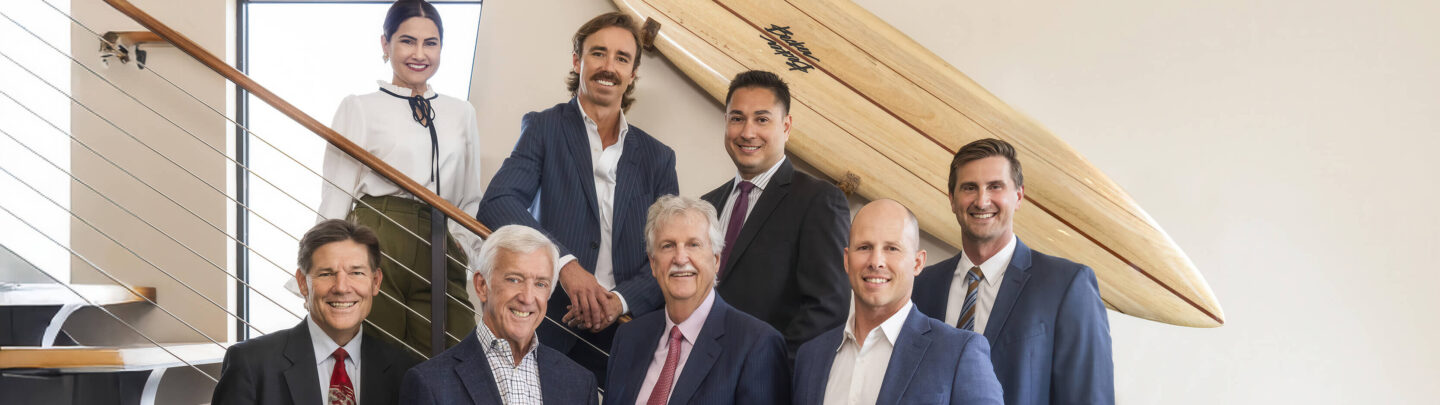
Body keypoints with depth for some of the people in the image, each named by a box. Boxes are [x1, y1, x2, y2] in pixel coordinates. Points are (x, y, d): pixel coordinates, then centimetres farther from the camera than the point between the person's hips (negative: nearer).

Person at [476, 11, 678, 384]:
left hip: (623, 336, 3)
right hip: (550, 331, -2)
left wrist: (622, 301, -13)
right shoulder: (544, 128, 5)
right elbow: (497, 203, -11)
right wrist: (564, 263, -24)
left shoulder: (657, 158, 12)